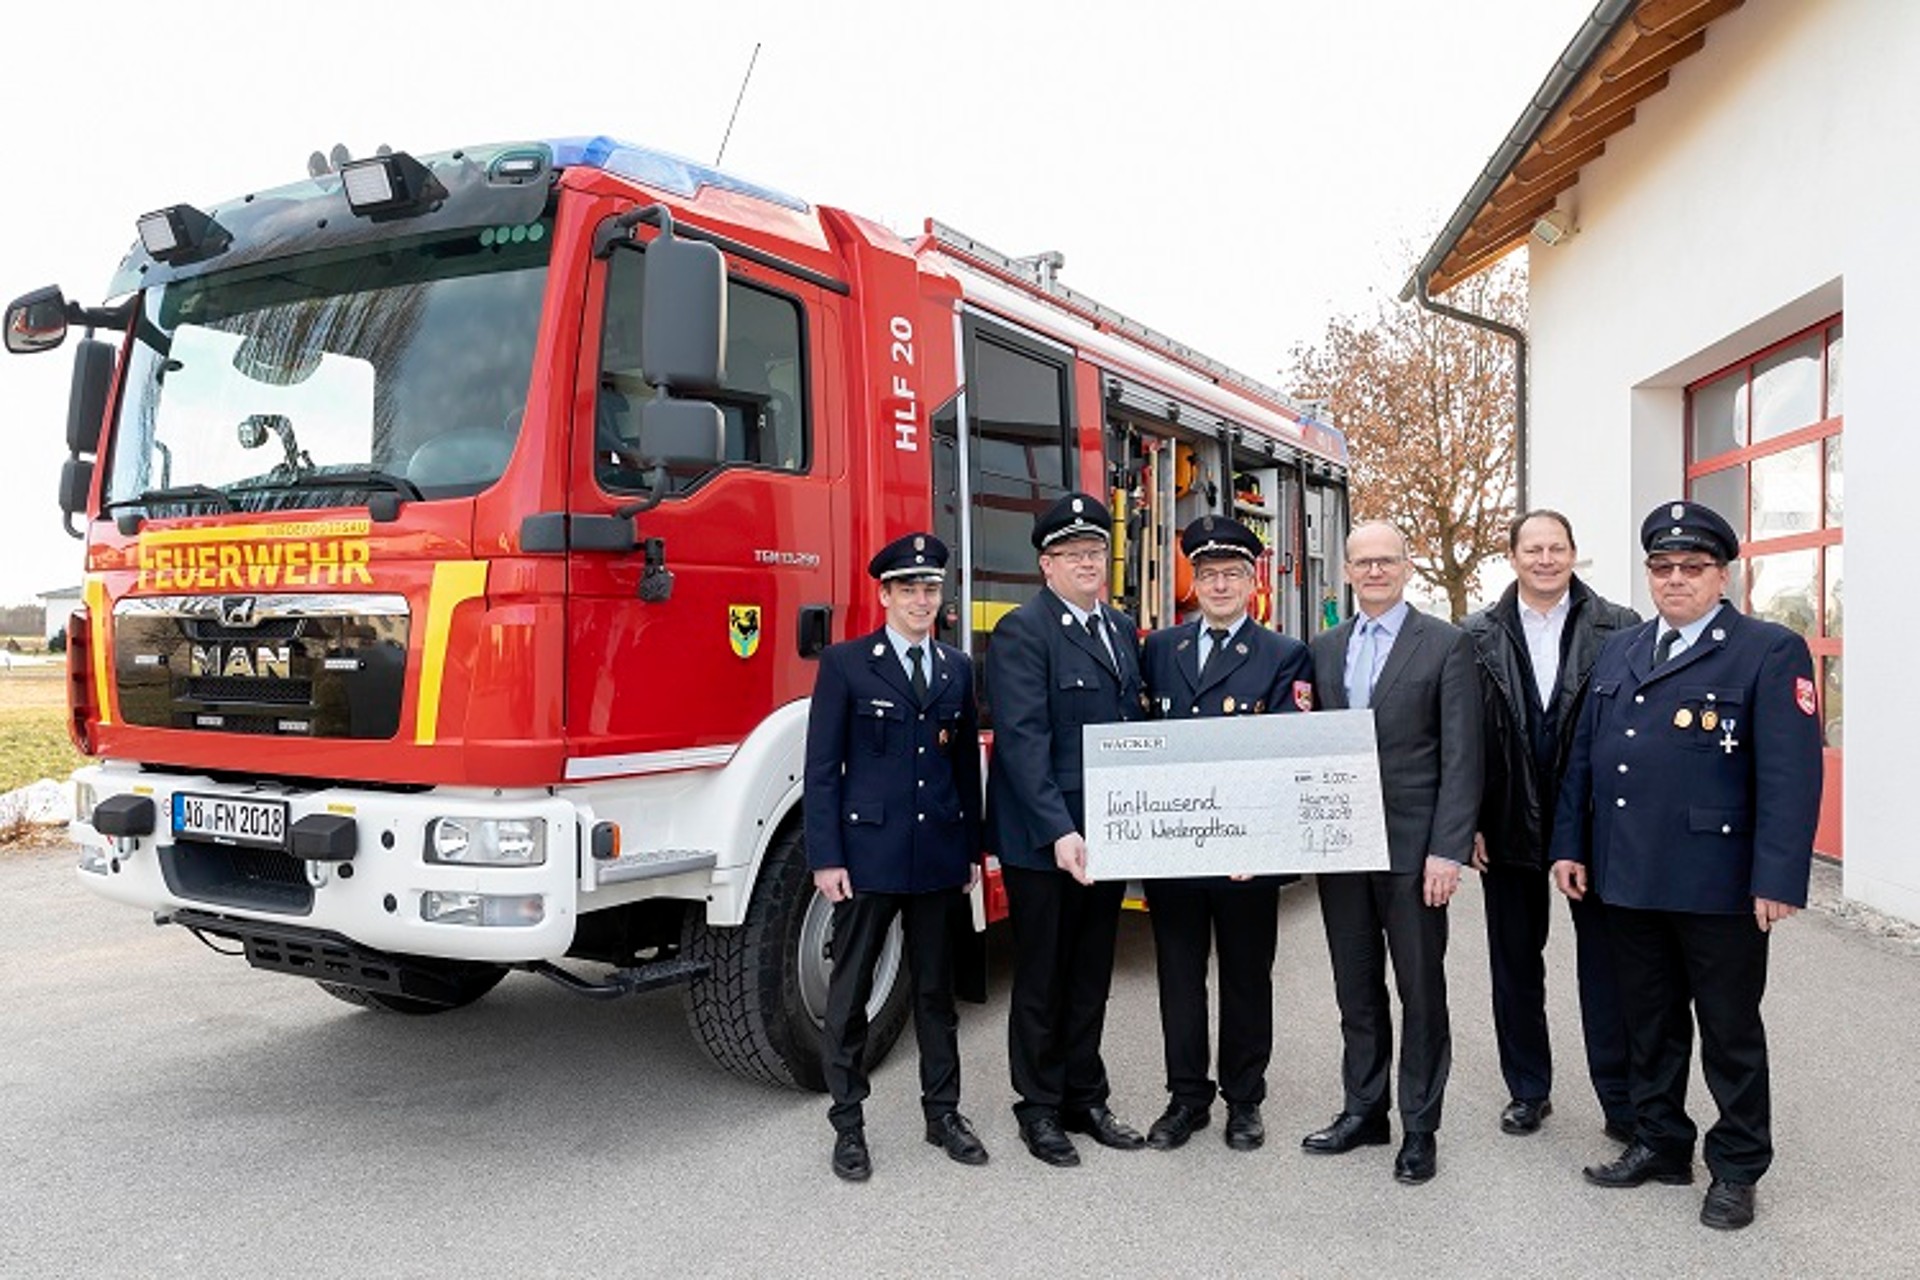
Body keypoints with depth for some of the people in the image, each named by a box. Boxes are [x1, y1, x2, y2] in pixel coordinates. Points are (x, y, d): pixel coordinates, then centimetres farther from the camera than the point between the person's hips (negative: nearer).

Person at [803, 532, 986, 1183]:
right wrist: (825, 857, -11)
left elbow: (967, 763, 12)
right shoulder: (845, 663, -4)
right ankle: (848, 1123, 19)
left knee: (936, 987, 14)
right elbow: (822, 767, -6)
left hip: (938, 854, 4)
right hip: (866, 850, -4)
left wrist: (972, 849, 9)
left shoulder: (957, 668, 9)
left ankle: (943, 1111, 27)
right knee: (850, 992, 6)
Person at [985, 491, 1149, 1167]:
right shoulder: (1021, 633, -13)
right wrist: (1058, 832, -26)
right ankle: (1039, 1109, 22)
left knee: (1091, 976, 17)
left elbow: (1135, 724, 15)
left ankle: (1085, 1097, 30)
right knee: (1042, 979, 8)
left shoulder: (1122, 630, 11)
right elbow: (1024, 742, -20)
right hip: (1043, 840, -7)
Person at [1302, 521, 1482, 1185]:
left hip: (1413, 847, -4)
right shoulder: (1324, 649, 10)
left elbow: (1461, 756, -9)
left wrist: (1448, 850, -14)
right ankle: (1363, 1110, 28)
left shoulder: (1446, 645, -4)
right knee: (1356, 990, 14)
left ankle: (1419, 1127, 20)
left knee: (1421, 993, 7)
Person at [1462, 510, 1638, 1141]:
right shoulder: (1477, 635, 0)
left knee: (1606, 963, 5)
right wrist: (1470, 822, -3)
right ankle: (1527, 1090, 29)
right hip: (1510, 825, 2)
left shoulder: (1619, 629, -3)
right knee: (1515, 963, 13)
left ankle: (1622, 1100, 18)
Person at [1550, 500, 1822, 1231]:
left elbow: (1790, 774, -13)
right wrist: (1570, 845, 7)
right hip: (1627, 879, 5)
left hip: (1719, 887, -5)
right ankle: (1659, 1144, 32)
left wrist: (1778, 880, -19)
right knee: (1649, 1024, 16)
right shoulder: (1618, 652, 11)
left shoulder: (1770, 652, -6)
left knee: (1730, 1031, 10)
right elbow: (1584, 756, 12)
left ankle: (1737, 1169, 26)